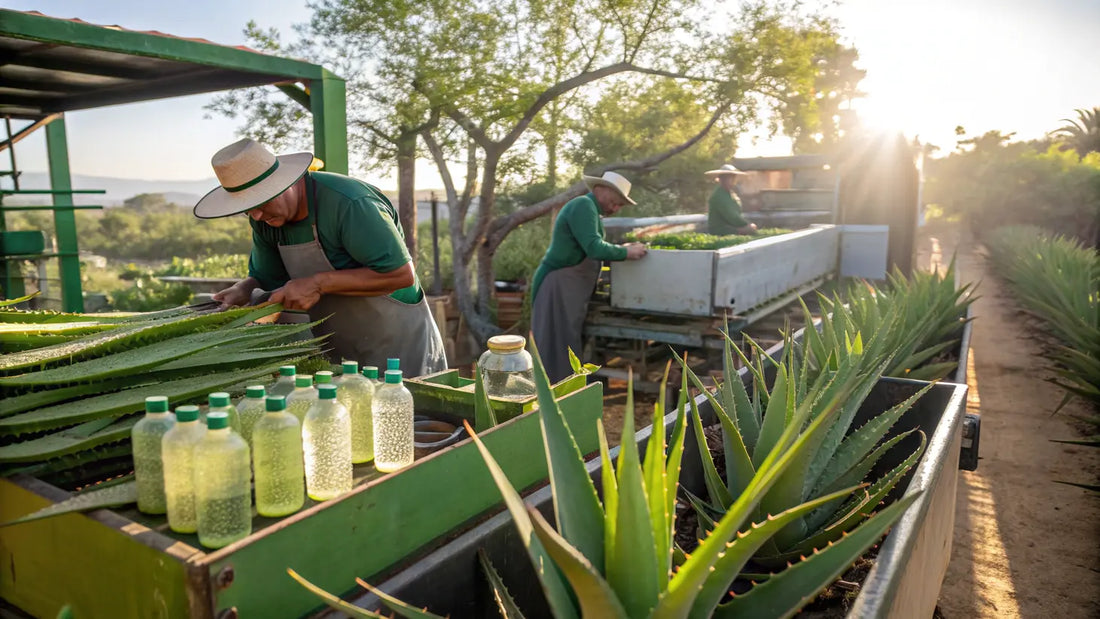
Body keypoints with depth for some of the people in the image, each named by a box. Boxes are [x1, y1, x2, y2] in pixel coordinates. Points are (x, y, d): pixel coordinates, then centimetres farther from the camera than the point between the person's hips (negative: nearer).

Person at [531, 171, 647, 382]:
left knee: (567, 348, 12)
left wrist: (620, 249, 11)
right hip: (559, 287, -10)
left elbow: (589, 250, 23)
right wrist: (626, 253, -13)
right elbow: (594, 248, -25)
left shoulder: (588, 208, 19)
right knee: (557, 347, -8)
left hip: (570, 290, 10)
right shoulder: (583, 205, -14)